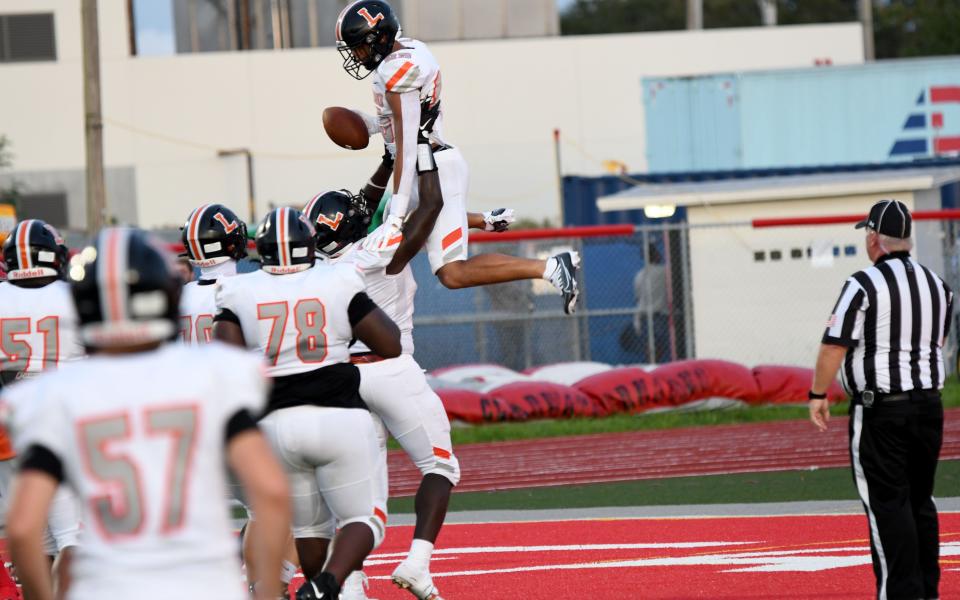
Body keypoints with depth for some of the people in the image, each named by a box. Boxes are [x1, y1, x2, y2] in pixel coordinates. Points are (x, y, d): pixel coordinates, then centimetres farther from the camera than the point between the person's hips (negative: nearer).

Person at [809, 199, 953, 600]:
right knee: (920, 500, 15)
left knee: (888, 503, -4)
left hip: (880, 410, -6)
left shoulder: (864, 285, -13)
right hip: (929, 405, 6)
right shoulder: (937, 285, 9)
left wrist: (818, 395, -5)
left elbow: (834, 346, -15)